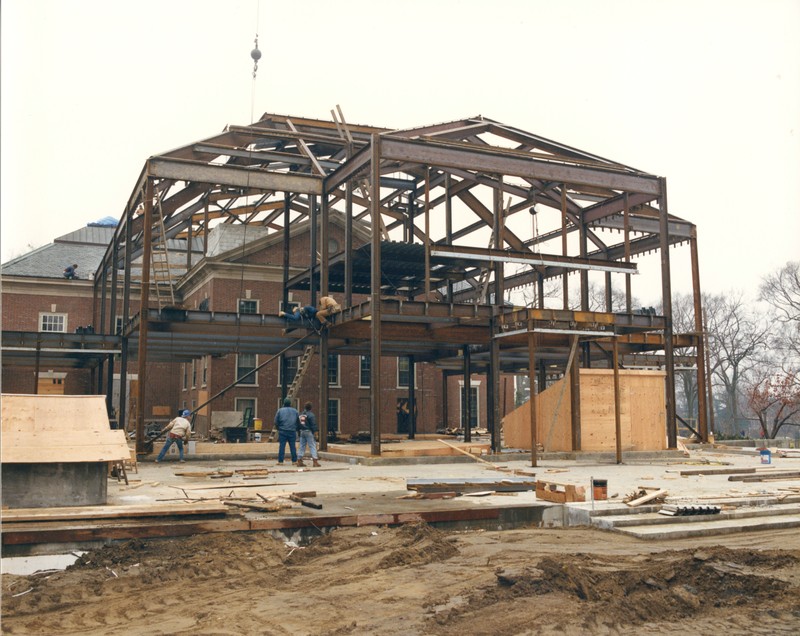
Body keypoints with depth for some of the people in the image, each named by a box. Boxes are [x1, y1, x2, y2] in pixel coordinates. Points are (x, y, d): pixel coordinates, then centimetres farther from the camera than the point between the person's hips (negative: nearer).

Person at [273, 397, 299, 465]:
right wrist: (296, 429, 26)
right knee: (293, 446, 5)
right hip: (292, 431, 2)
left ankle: (280, 461, -1)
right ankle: (294, 461, 5)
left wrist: (278, 429, 15)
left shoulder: (280, 410, 1)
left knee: (282, 446, 0)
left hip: (282, 431, -1)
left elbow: (276, 422, 1)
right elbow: (298, 422, 13)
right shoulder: (295, 411, 8)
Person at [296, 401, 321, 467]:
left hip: (301, 432, 6)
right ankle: (315, 461, -9)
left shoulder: (300, 414, 11)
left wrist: (299, 431, 18)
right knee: (312, 446, -4)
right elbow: (313, 424, -14)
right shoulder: (311, 415, -11)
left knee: (302, 446, 10)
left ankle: (299, 461, 11)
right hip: (308, 432, -6)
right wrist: (314, 432, -6)